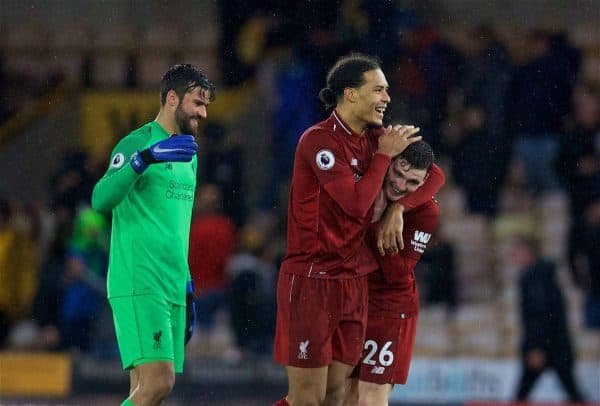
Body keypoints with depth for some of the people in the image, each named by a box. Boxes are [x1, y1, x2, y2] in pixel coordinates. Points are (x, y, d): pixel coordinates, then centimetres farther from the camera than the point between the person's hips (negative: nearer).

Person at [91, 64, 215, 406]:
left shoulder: (188, 155, 20)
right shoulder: (137, 143, -6)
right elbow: (101, 200, -22)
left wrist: (187, 288, 26)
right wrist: (146, 158, -33)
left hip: (173, 289, 8)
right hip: (138, 285, -8)